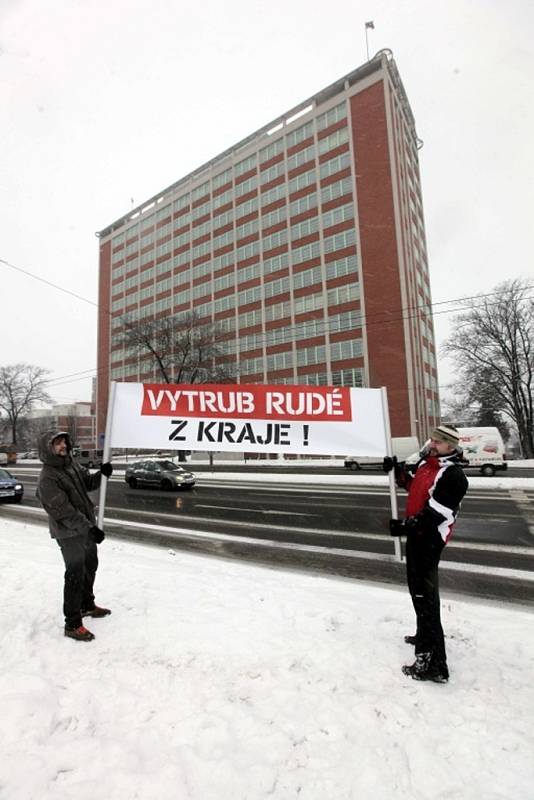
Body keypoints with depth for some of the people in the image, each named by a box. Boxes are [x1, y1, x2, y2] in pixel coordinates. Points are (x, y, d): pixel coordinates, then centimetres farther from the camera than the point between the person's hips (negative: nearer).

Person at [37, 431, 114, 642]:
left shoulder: (72, 464, 2)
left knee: (90, 567, 22)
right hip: (69, 533, -9)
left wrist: (101, 474, -9)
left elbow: (88, 482, 13)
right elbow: (64, 511, -26)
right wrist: (90, 528, -28)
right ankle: (73, 624, 13)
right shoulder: (47, 478, -23)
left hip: (86, 528, 9)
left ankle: (87, 605, 42)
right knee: (75, 575, -1)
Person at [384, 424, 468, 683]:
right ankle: (425, 636, 45)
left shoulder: (453, 476, -21)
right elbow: (411, 484, 23)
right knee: (418, 588, 24)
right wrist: (397, 469, 7)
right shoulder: (425, 462, 6)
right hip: (416, 534, 10)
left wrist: (406, 526, -26)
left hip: (430, 540, -10)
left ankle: (434, 663, 4)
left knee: (424, 596, -6)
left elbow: (435, 514, -25)